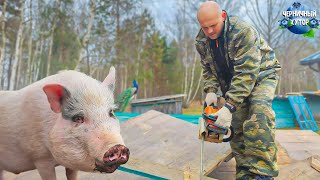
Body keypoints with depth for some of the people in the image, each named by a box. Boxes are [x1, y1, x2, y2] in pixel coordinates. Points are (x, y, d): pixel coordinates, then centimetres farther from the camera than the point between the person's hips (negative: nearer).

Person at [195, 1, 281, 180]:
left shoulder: (243, 31, -30)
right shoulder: (202, 41, -9)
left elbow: (247, 72, -35)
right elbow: (208, 69, 3)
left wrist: (229, 106, -39)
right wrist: (211, 91, -15)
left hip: (261, 73, -5)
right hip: (233, 81, 6)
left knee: (258, 111, -31)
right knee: (236, 125, -3)